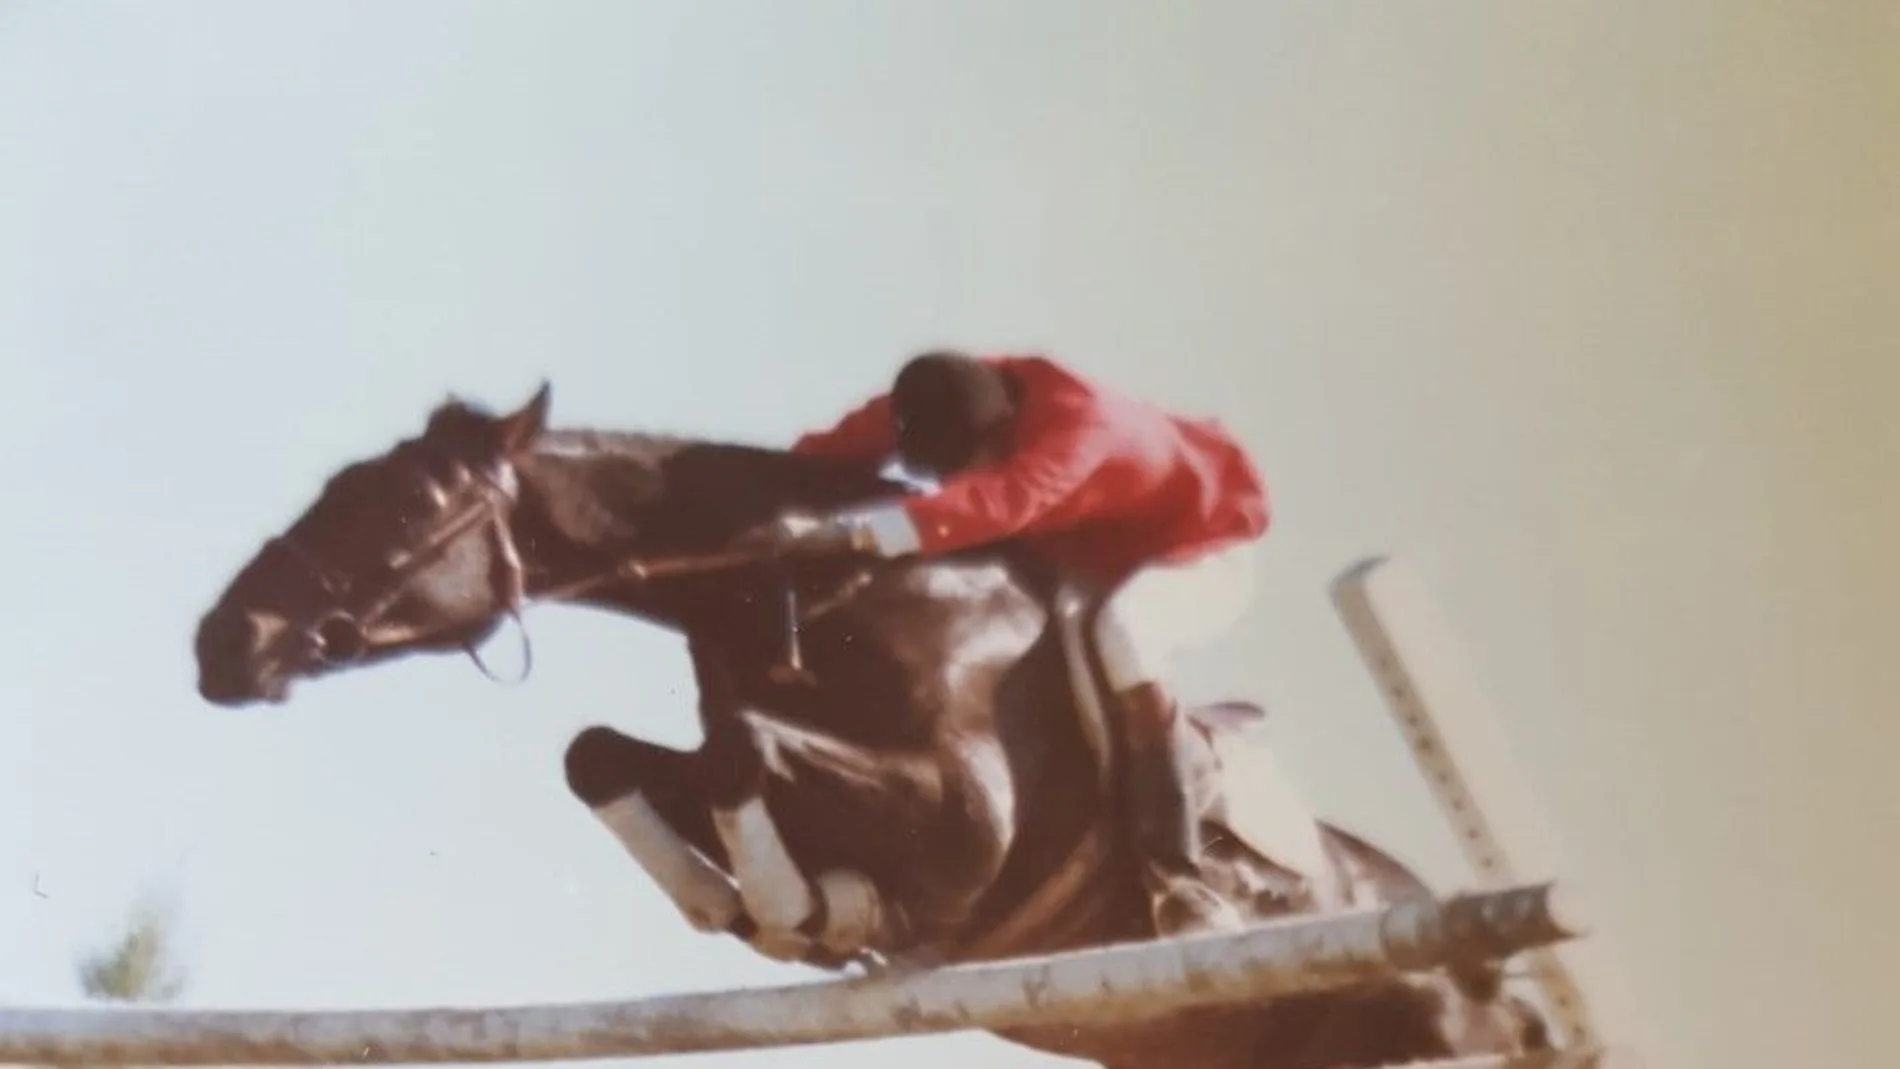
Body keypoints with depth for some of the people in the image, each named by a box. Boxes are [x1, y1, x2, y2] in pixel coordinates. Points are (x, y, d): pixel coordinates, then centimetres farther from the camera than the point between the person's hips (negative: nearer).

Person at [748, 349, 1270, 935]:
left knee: (1122, 630, -37)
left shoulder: (1077, 420, -41)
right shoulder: (949, 404, -19)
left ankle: (1176, 877, -34)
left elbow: (997, 504, -57)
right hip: (1097, 546, 8)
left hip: (1202, 538, -8)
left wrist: (844, 534, -67)